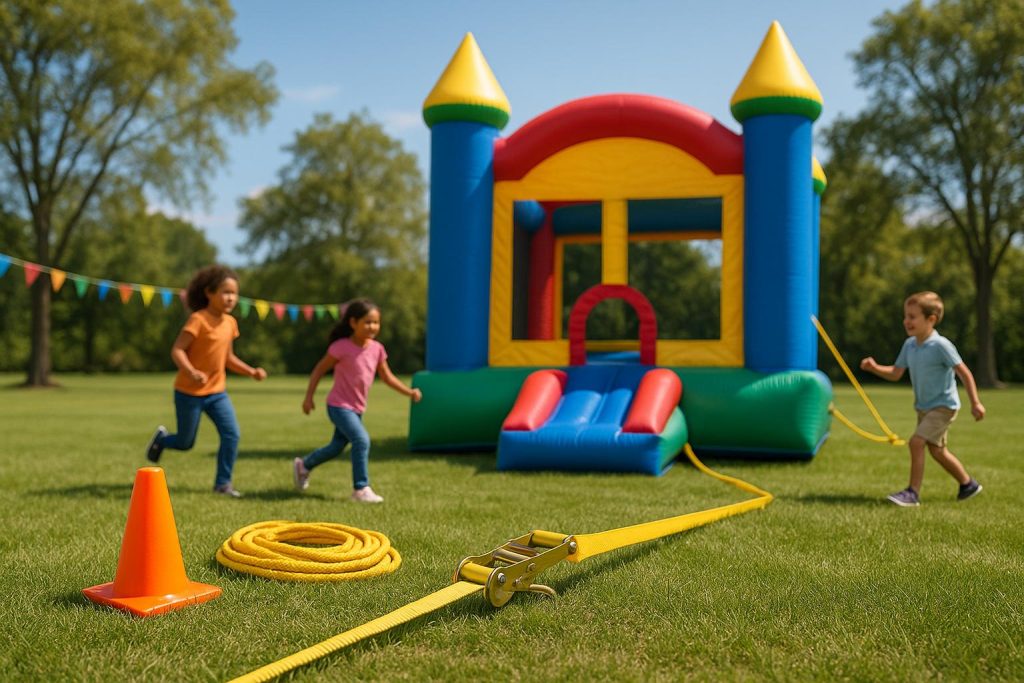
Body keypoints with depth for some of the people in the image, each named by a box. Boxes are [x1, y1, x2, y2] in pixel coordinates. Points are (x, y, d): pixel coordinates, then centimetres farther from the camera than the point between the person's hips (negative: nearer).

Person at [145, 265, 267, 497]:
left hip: (217, 391, 6)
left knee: (232, 434, -10)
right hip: (189, 393, -5)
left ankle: (223, 482, 3)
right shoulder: (198, 319, -18)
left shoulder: (230, 323, 3)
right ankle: (162, 438, 42)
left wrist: (251, 371, 1)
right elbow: (177, 350, -23)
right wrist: (192, 372, -39)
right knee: (185, 443, 8)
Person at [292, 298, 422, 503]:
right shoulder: (341, 347, -18)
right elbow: (319, 370, -9)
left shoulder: (376, 348, -1)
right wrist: (309, 397, -8)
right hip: (339, 405, -7)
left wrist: (409, 392, -4)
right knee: (362, 440, -23)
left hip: (356, 408, 8)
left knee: (337, 447, 21)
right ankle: (361, 489, -12)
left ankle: (303, 465, 46)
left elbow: (387, 377, 6)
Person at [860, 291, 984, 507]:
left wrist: (975, 403, -15)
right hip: (923, 407, 8)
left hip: (943, 406, -8)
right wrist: (875, 368, -13)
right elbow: (895, 374, 5)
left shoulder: (941, 345, -21)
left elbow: (965, 373, -16)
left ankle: (913, 493, -9)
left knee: (916, 442, -18)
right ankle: (968, 484, 38)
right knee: (937, 451, 18)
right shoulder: (909, 345, 0)